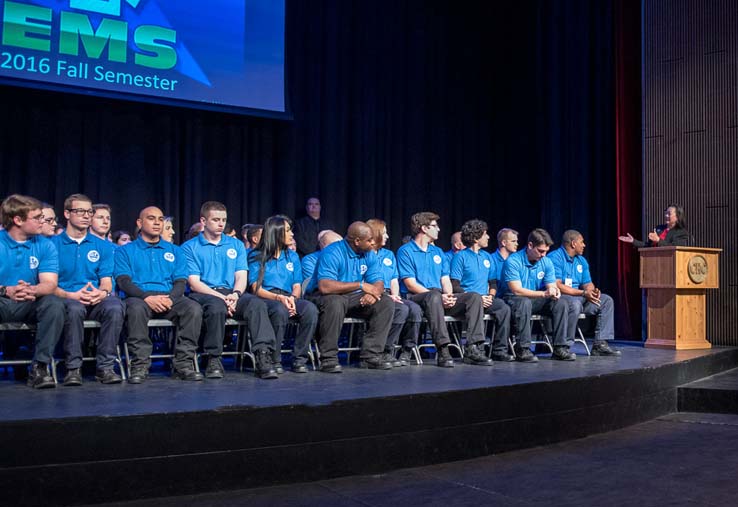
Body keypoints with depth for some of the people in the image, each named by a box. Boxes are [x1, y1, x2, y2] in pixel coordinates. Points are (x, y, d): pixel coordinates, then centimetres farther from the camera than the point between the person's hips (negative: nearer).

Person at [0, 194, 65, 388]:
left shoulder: (45, 245, 4)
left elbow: (50, 284, -8)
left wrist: (32, 290, -32)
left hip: (30, 305, 2)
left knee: (54, 303, -29)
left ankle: (39, 367, -25)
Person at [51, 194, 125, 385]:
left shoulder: (103, 246, 16)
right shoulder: (53, 244, 7)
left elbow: (106, 281, 8)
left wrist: (102, 292, -17)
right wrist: (71, 295, -19)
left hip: (96, 300, 2)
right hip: (66, 298, -2)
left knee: (115, 306, -32)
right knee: (75, 308, -38)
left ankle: (105, 366, -25)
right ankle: (73, 368, -27)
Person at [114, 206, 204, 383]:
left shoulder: (175, 251, 24)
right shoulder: (125, 251, 16)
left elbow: (180, 282, 11)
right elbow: (123, 281, 0)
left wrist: (170, 298, -12)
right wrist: (147, 297, -18)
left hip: (169, 298, 2)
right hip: (139, 297, -2)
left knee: (194, 308, -29)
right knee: (137, 308, -38)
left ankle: (184, 363, -27)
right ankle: (140, 365, -32)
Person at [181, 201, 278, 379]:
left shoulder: (236, 245, 21)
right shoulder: (189, 248, 9)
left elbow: (241, 276, 11)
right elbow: (194, 283, -2)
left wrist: (235, 294, -13)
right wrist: (222, 297, -16)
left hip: (231, 293, 3)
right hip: (204, 294, -3)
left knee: (256, 303, -30)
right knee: (217, 306, -39)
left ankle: (263, 355, -41)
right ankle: (213, 359, -25)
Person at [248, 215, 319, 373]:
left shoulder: (292, 256, 22)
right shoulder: (257, 257, 7)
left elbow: (297, 286, 14)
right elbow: (256, 289, -2)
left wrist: (292, 298, -10)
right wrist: (279, 298, -19)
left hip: (288, 298, 4)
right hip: (265, 299, -4)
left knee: (310, 309, -29)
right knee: (280, 310, -39)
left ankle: (299, 359, -23)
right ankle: (274, 360, -27)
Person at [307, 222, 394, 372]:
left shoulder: (370, 255, 3)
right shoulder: (332, 253, -19)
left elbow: (378, 284, 1)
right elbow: (324, 286, -31)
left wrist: (373, 293, -26)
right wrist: (360, 285, -28)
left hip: (355, 298, 6)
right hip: (328, 297, -6)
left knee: (386, 303, -12)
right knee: (335, 303, -39)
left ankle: (371, 355, -12)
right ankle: (328, 359, -28)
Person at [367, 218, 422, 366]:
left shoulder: (389, 255, 24)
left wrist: (395, 295, -3)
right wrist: (386, 297, -16)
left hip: (389, 295, 6)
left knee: (415, 308, -22)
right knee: (402, 309, -31)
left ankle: (407, 351, -16)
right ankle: (386, 352, -22)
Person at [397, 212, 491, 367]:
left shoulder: (438, 252, 23)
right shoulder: (405, 251, 1)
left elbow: (445, 281, 14)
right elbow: (411, 284, -9)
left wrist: (449, 295, -10)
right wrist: (439, 295, -19)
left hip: (441, 298, 7)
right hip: (416, 297, -6)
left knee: (474, 297, -15)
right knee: (434, 296, -40)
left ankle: (472, 349, -25)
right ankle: (443, 351, -42)